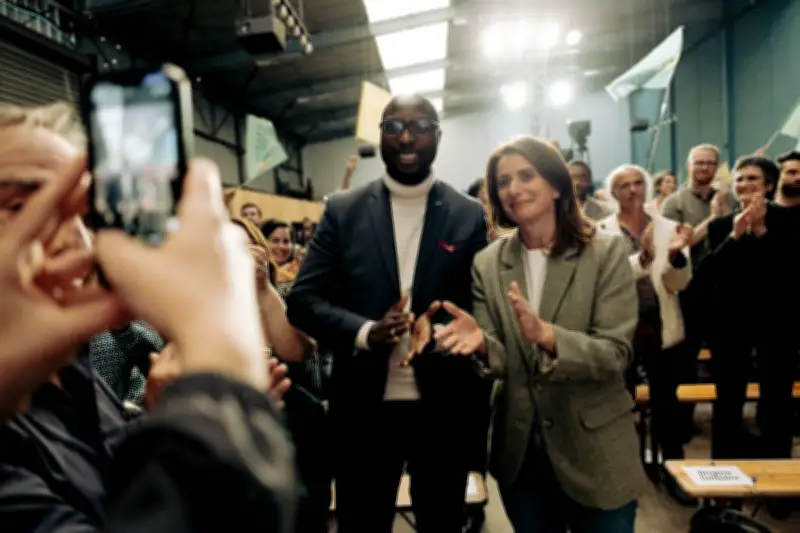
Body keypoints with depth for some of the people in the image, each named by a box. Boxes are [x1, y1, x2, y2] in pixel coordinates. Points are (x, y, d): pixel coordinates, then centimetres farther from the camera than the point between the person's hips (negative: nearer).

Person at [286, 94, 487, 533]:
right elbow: (303, 299, -3)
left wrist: (440, 326, -19)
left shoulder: (469, 215, 1)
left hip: (443, 406, 0)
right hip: (364, 405, 0)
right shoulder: (342, 210, 1)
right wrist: (363, 331, -20)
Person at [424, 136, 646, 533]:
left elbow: (616, 354, -16)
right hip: (519, 452, 3)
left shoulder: (607, 253, -9)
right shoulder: (488, 264, -1)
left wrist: (546, 335, -33)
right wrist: (482, 343, -27)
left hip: (595, 454, -2)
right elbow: (501, 362, -4)